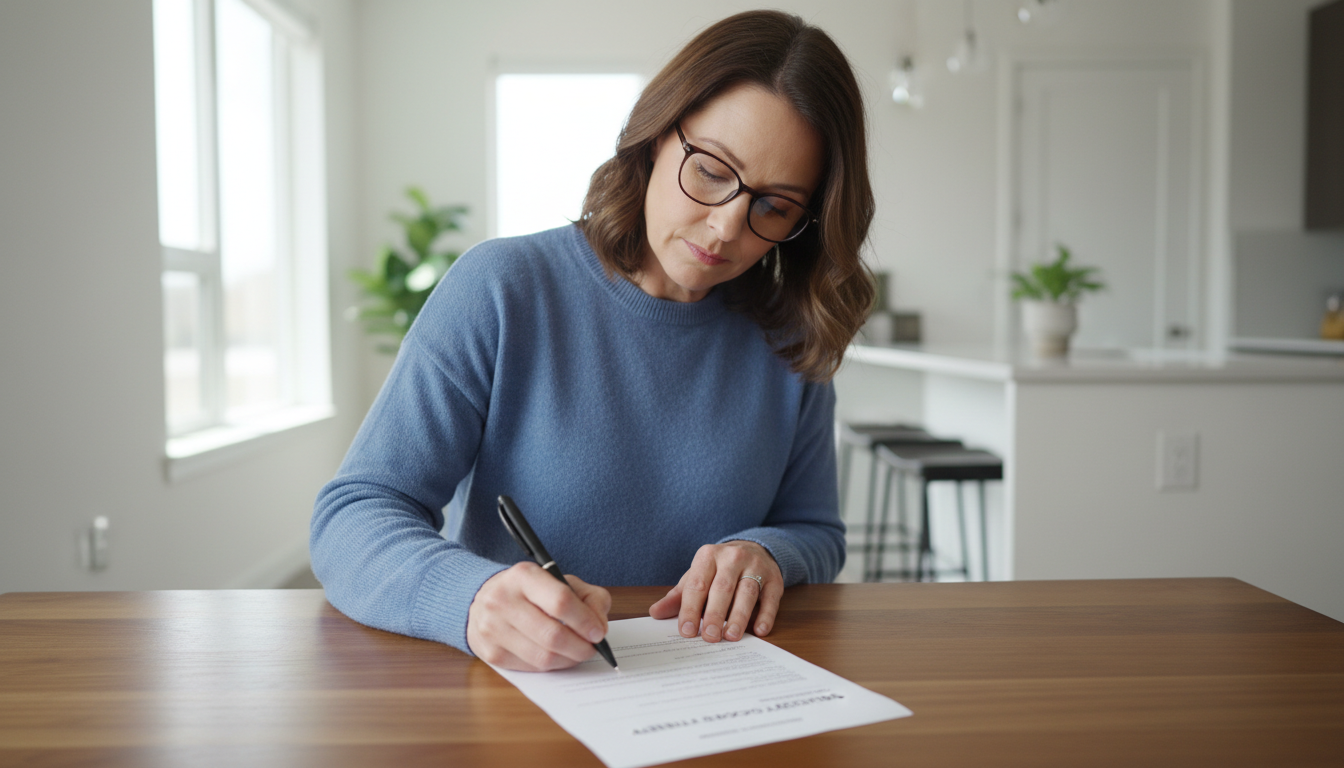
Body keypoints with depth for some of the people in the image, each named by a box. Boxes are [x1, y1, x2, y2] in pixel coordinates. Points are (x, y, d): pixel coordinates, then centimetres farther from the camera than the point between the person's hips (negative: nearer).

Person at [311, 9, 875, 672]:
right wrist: (472, 594, -33)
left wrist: (763, 555, -11)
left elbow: (818, 534, 12)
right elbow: (352, 517, -12)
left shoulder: (789, 341, 2)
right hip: (509, 698, -2)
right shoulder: (501, 289, -9)